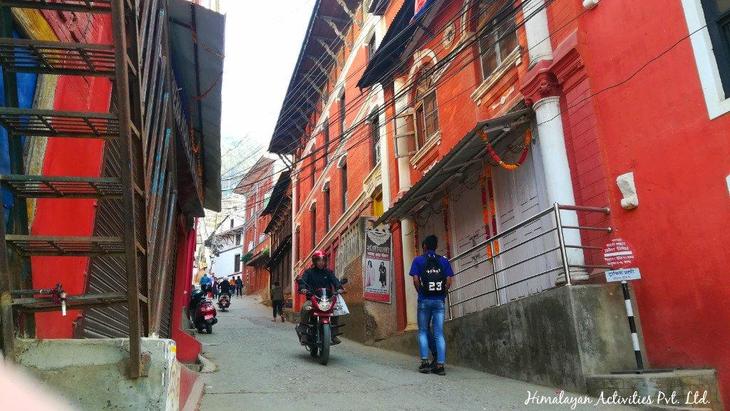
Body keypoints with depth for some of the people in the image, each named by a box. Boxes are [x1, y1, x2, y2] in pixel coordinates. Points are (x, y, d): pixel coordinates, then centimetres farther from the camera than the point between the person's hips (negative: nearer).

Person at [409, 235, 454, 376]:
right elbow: (448, 281, 0)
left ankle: (425, 362, 4)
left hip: (424, 300, -1)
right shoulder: (444, 261, 6)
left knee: (423, 331, 11)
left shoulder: (418, 260, 1)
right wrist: (442, 294, 11)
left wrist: (422, 293, 7)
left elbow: (416, 280, -6)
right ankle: (440, 364, 0)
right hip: (439, 301, 1)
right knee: (439, 333, 3)